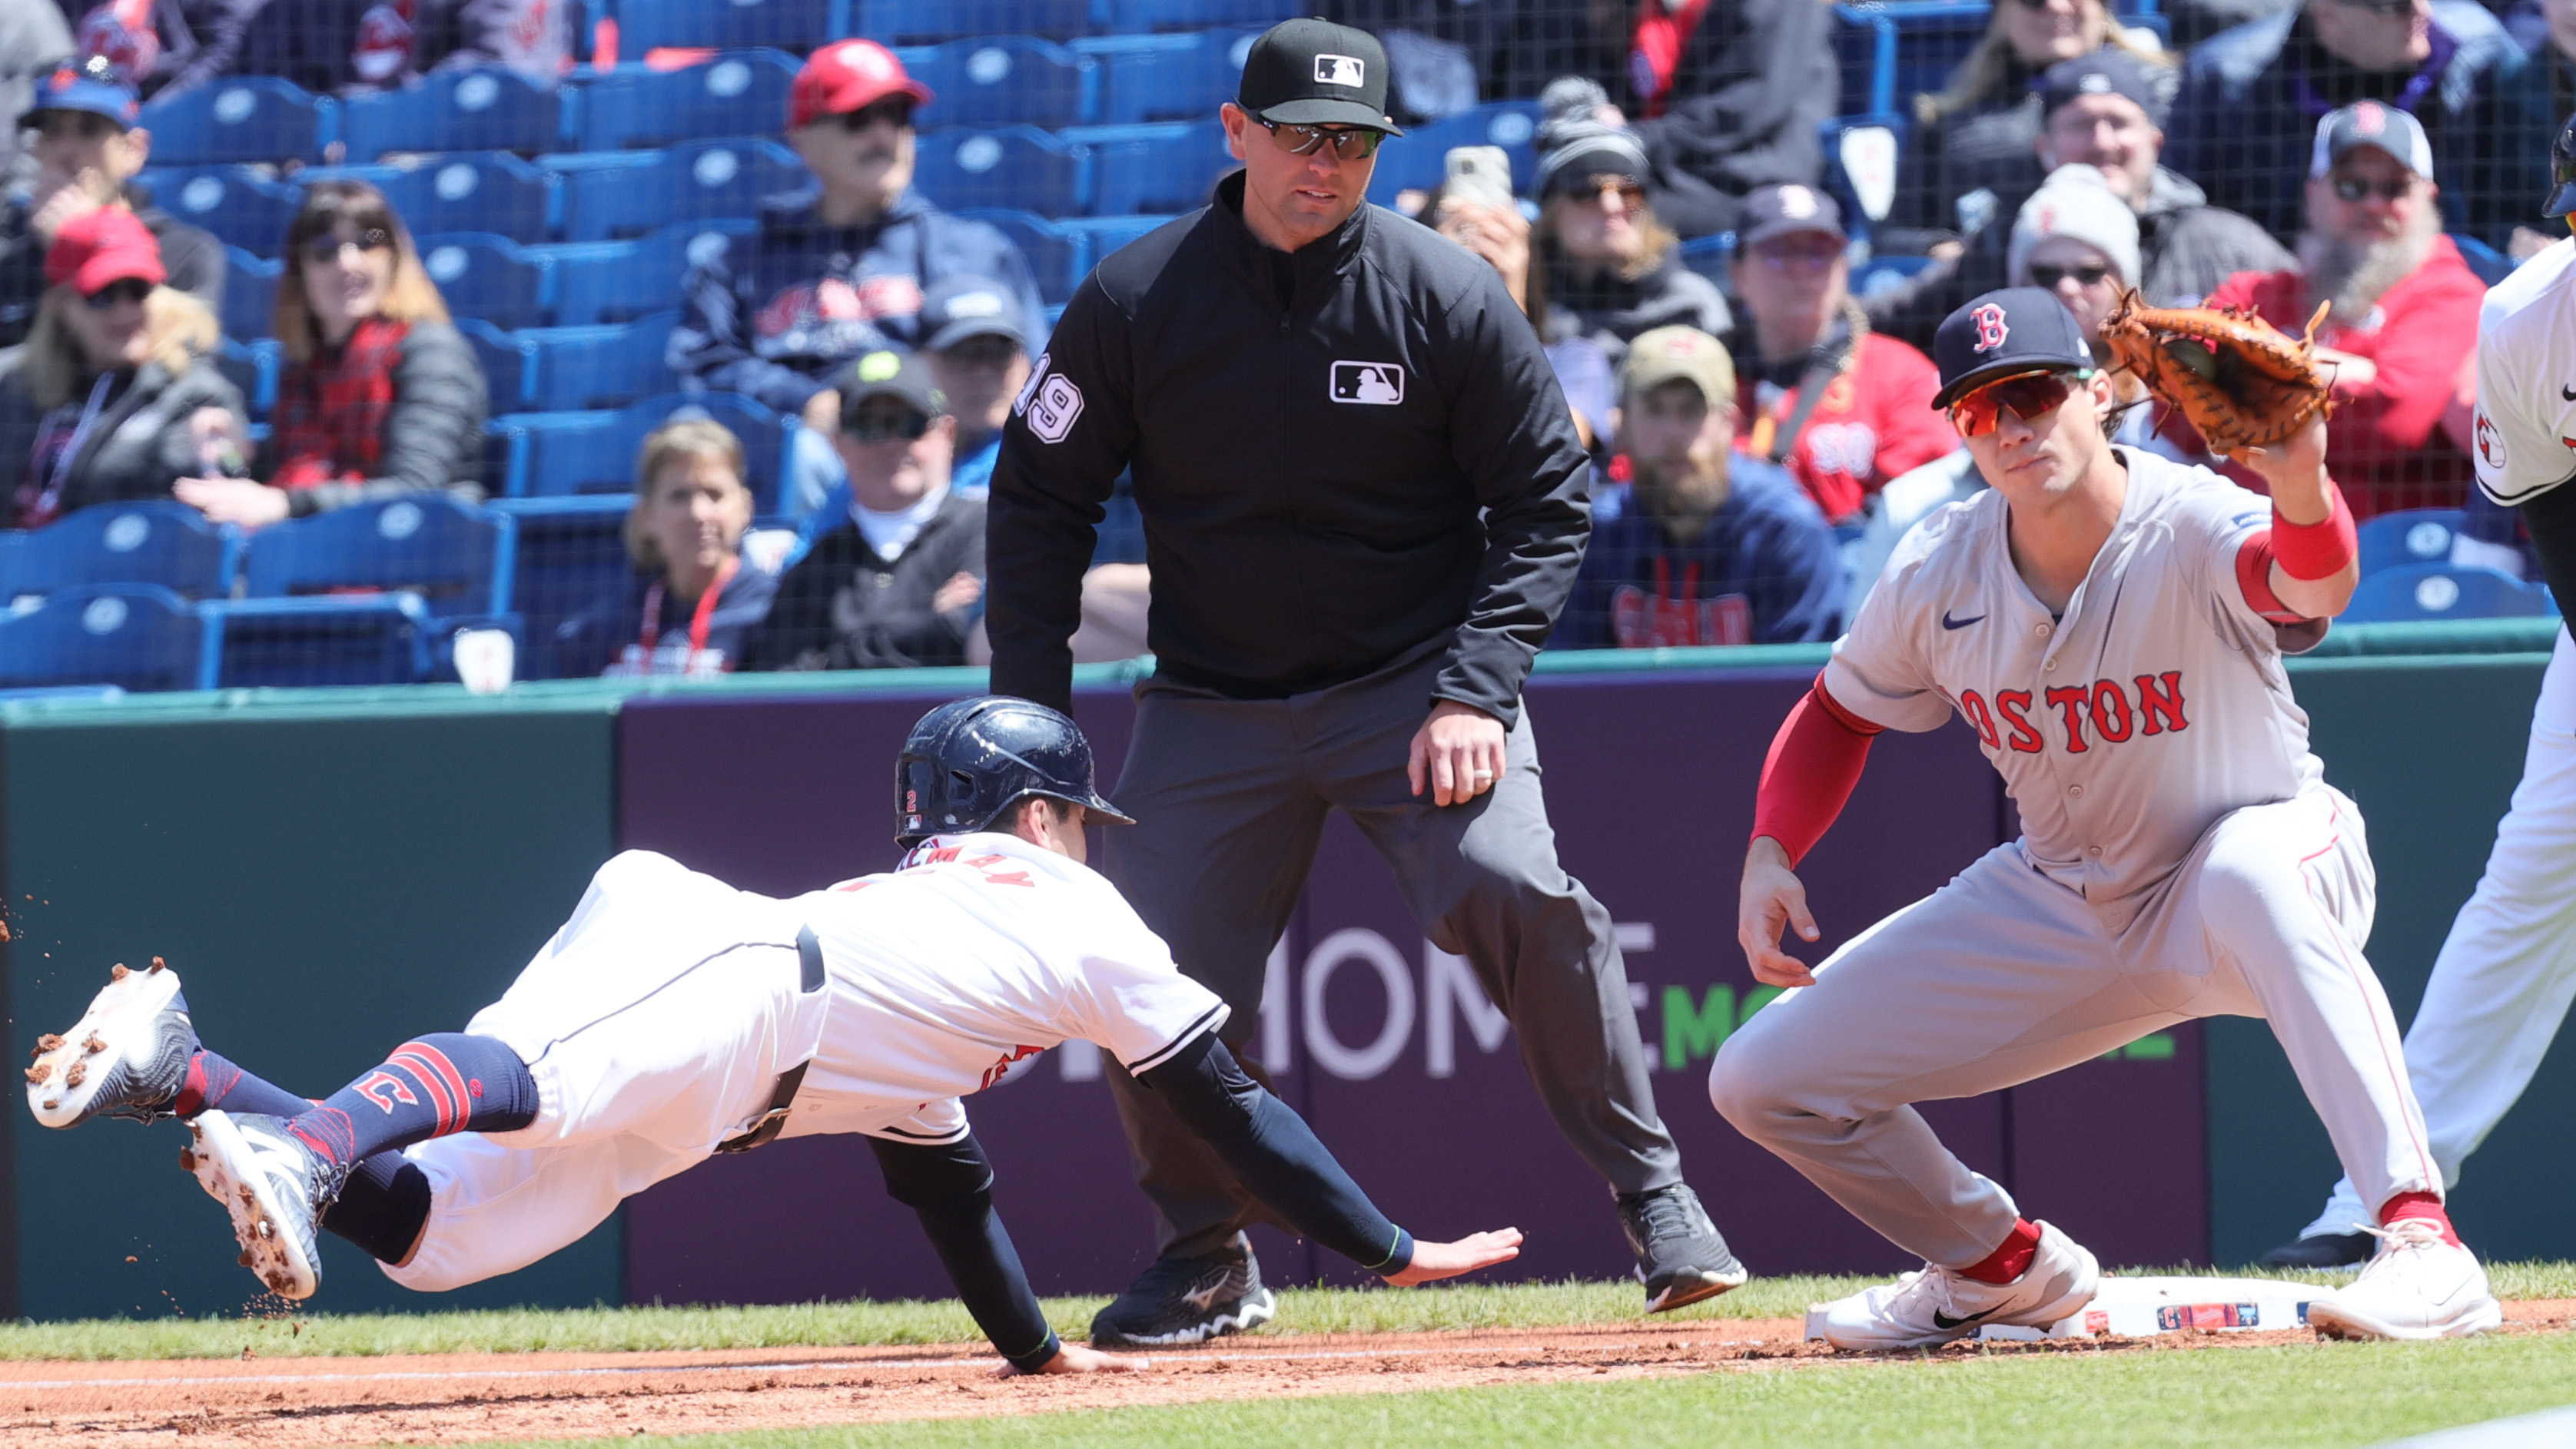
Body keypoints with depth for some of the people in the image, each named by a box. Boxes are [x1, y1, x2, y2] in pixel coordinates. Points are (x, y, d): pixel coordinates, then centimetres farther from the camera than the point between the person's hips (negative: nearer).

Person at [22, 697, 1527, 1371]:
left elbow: (944, 1178, 49)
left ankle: (180, 1068, -16)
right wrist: (1394, 1252, 29)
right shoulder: (1074, 908, 24)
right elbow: (1230, 1108, 23)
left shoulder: (914, 900, 44)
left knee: (428, 1225, -3)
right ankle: (297, 1145, -64)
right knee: (536, 1085, -37)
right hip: (708, 961, -8)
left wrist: (1038, 1348, 54)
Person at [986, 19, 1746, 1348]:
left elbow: (1545, 499, -5)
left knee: (1517, 892, -25)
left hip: (1412, 679, -2)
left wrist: (1476, 689, -16)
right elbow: (1039, 499, 3)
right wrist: (1030, 715, -4)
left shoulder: (1447, 299, -10)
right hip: (1210, 706, 2)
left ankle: (1651, 1196, -12)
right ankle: (1204, 1265, 17)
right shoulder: (1134, 303, -7)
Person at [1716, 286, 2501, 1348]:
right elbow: (1840, 712, 9)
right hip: (2057, 910, 5)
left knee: (2249, 869, -44)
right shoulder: (1940, 574, -11)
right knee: (1762, 1083, -1)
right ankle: (2004, 1267, 26)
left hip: (2272, 855, -5)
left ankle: (2424, 1247, -47)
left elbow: (2312, 585, -51)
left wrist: (2300, 485, -74)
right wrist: (1768, 854, -7)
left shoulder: (2191, 530, -27)